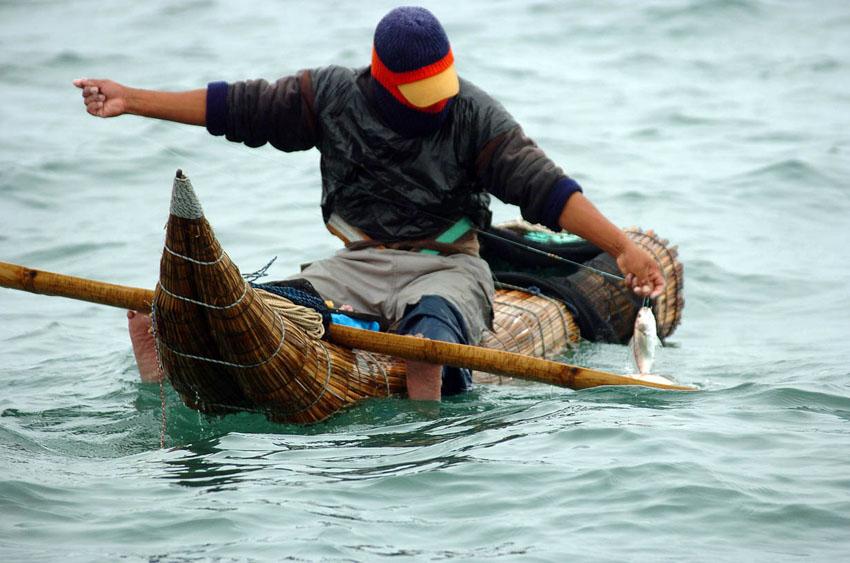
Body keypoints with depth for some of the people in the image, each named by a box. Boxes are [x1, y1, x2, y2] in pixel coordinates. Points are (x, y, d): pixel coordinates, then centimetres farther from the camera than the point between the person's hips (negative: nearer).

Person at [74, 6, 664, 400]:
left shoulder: (474, 115, -7)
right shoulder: (331, 96, 1)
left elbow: (544, 185, -13)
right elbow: (239, 107, 8)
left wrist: (623, 246, -23)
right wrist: (130, 100, 10)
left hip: (444, 267, -3)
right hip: (359, 264, 4)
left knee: (425, 346, -44)